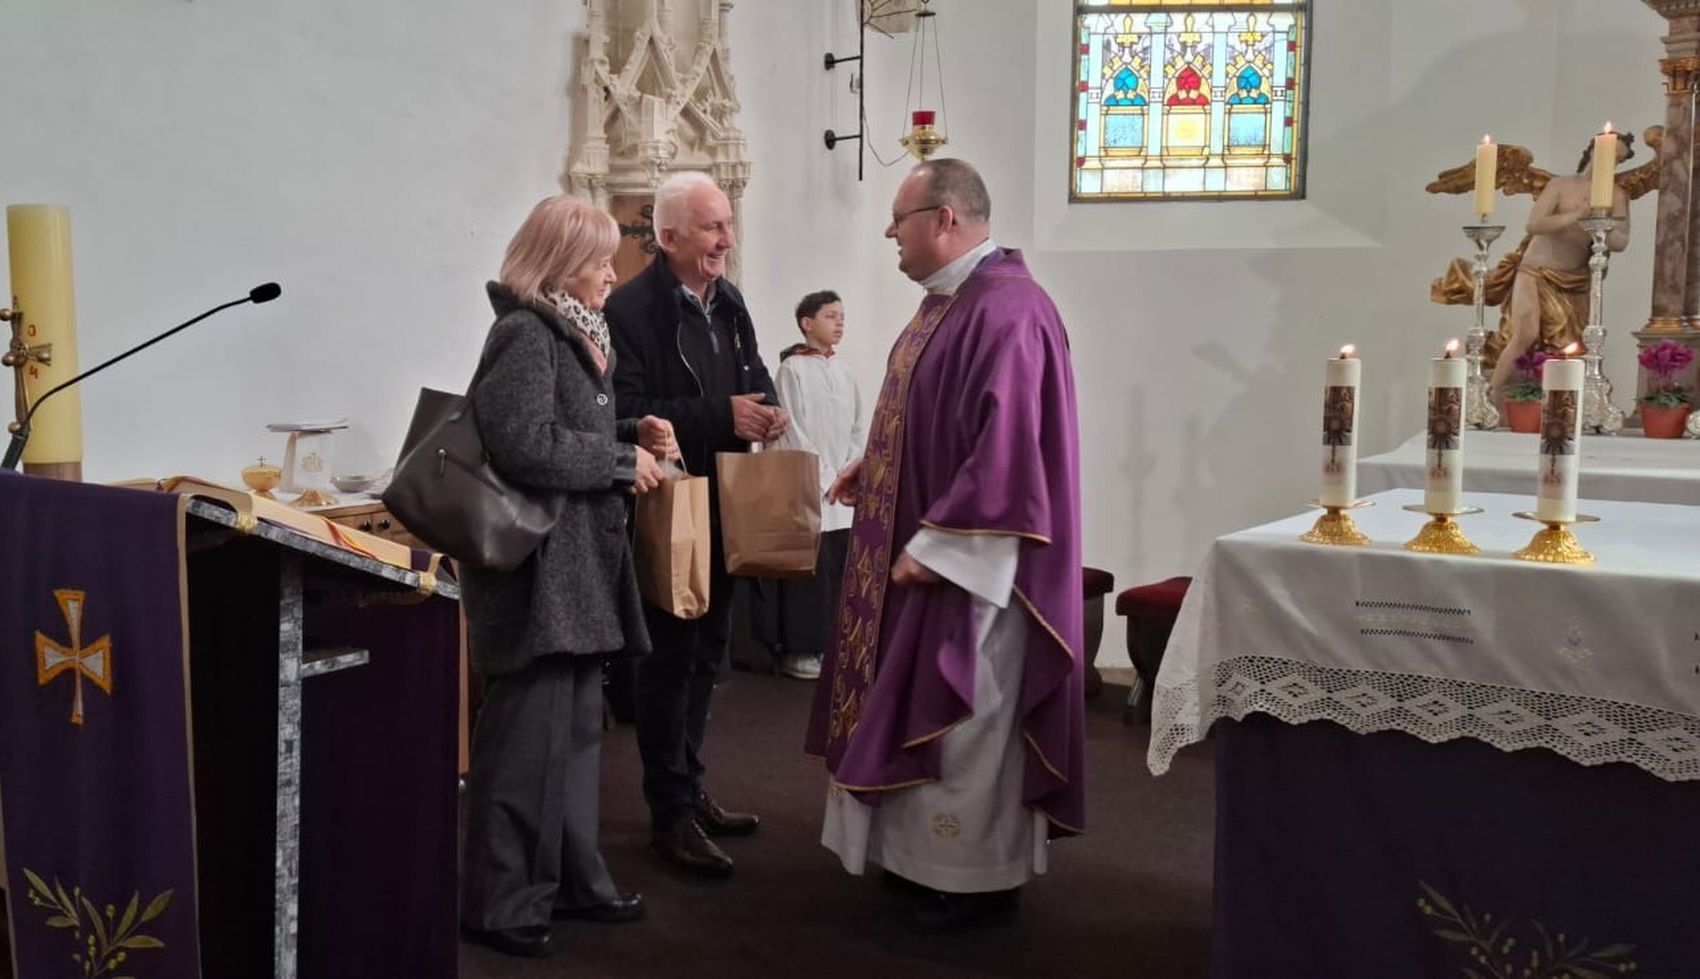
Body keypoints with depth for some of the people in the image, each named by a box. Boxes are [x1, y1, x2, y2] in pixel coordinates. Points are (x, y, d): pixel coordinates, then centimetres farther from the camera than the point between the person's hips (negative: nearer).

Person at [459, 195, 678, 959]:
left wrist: (633, 433, 7)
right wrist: (622, 461, -17)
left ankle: (569, 877, 26)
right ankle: (499, 902, 5)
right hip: (539, 565, -10)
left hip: (579, 563, 10)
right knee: (528, 734, -5)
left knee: (576, 727, 15)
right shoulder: (525, 334, -15)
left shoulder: (570, 334, 16)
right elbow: (528, 446, -27)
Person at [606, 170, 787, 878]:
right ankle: (670, 814, 8)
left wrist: (766, 408, -1)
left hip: (723, 505, 9)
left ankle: (689, 788, 30)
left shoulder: (727, 301, 9)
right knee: (670, 656, -1)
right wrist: (721, 417, -25)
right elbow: (629, 413, -24)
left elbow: (752, 373, 22)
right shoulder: (632, 310, -16)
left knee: (705, 652, 17)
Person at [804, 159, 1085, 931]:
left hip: (970, 561, -10)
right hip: (925, 545, 10)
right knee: (925, 708, 16)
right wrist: (871, 469, 10)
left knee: (966, 716, 1)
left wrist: (935, 546, -23)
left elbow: (1005, 447, -26)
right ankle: (936, 854, 29)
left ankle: (982, 877, 15)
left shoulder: (1006, 310, -22)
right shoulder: (950, 300, 10)